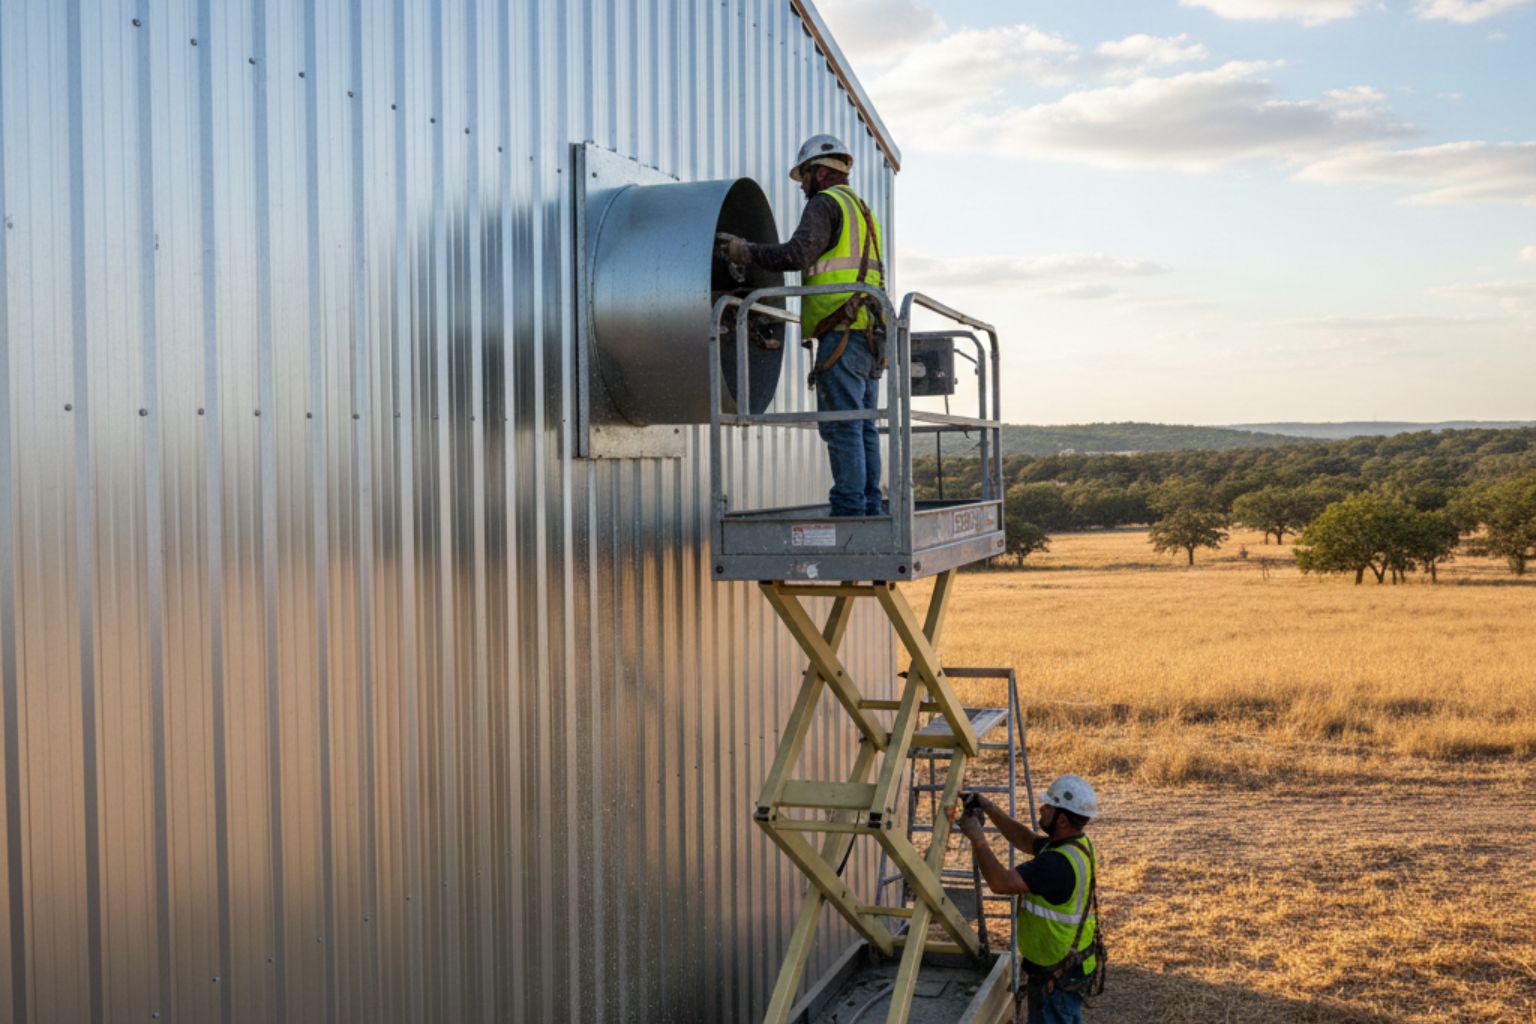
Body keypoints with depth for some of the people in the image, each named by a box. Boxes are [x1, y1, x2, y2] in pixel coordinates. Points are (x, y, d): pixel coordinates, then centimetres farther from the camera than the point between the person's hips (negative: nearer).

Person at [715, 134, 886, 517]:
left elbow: (798, 254, -17)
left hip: (842, 333, -9)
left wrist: (745, 252, -9)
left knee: (842, 427, -9)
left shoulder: (826, 203, -1)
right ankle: (870, 508, 8)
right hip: (870, 336, 9)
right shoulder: (864, 212, 28)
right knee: (863, 427, 8)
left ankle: (848, 508, -10)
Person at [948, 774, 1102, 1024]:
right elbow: (1026, 840, 13)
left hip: (1057, 973, -10)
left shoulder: (1059, 862, -32)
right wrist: (989, 807, 4)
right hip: (1071, 963, 10)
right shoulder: (1079, 844, 0)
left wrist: (977, 838, -23)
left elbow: (1002, 883, -35)